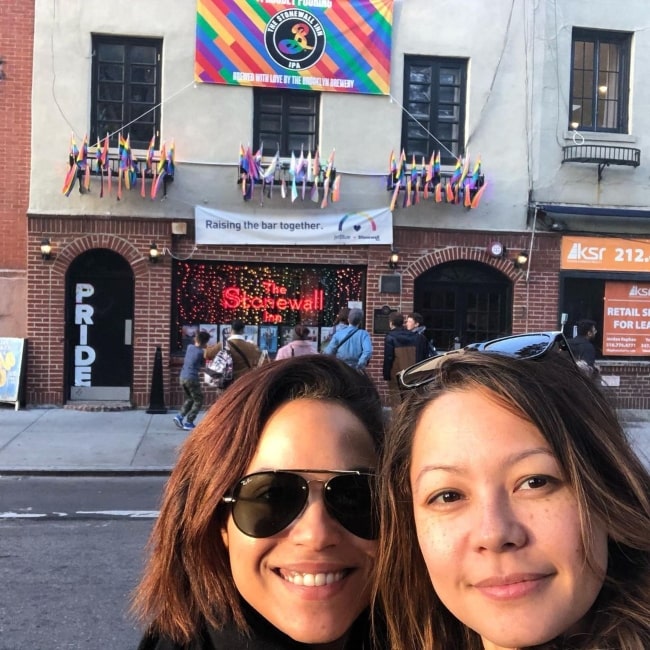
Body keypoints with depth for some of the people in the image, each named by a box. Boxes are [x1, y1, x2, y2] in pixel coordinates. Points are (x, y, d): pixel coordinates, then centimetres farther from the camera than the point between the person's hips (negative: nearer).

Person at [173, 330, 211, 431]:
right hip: (192, 378, -7)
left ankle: (179, 416, 6)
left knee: (189, 399, 22)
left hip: (183, 377, 7)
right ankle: (188, 423, -1)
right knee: (198, 401, 4)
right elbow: (202, 364, 7)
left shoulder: (189, 347, 5)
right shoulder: (201, 352, -10)